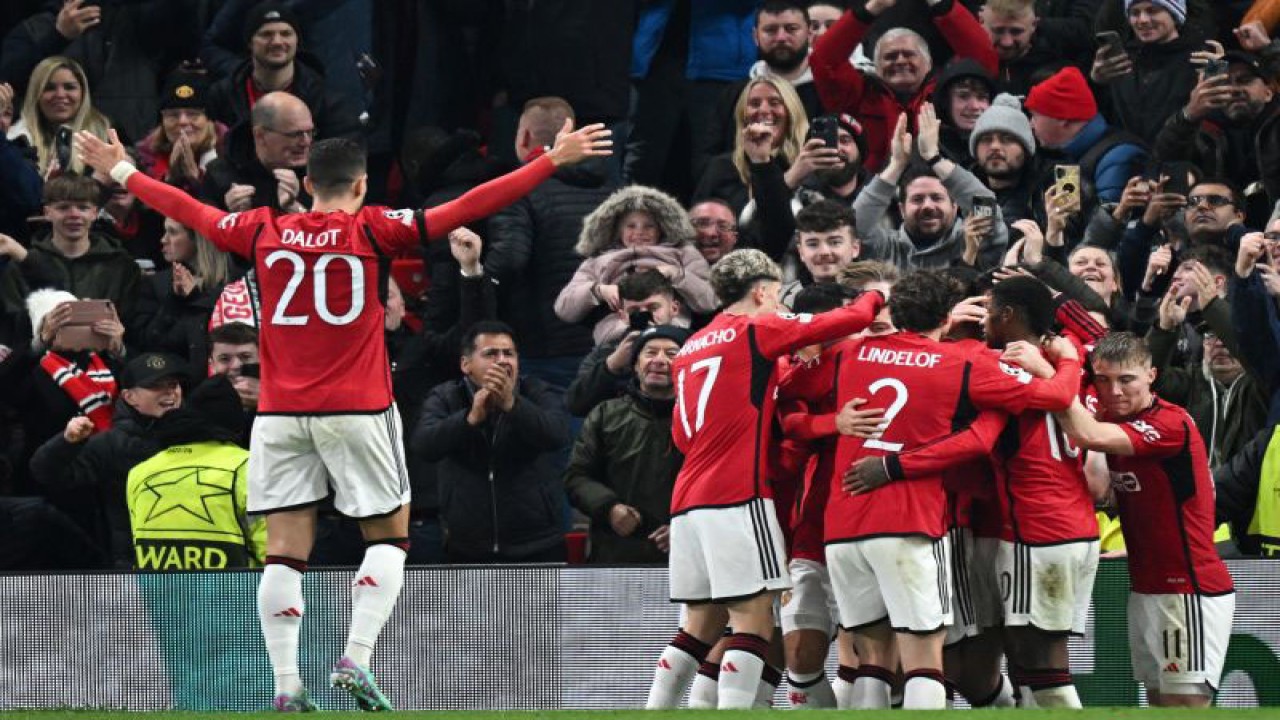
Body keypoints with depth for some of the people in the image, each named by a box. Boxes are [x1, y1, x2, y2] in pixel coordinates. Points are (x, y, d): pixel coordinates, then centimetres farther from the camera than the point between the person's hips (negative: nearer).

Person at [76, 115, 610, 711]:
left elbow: (187, 210, 17)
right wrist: (553, 160, -4)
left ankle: (286, 684, -5)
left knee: (285, 549, 2)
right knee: (389, 536, 10)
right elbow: (465, 209, -7)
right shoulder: (372, 230, -4)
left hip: (280, 412, 3)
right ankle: (355, 660, -6)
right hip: (357, 410, -3)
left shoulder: (263, 232, 4)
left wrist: (121, 172, 33)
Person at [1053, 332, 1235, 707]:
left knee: (1185, 701, -11)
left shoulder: (1171, 423, -18)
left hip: (1189, 591, -9)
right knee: (1158, 699, 10)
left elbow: (1088, 434, -29)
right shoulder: (1115, 418, 9)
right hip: (1147, 589, 9)